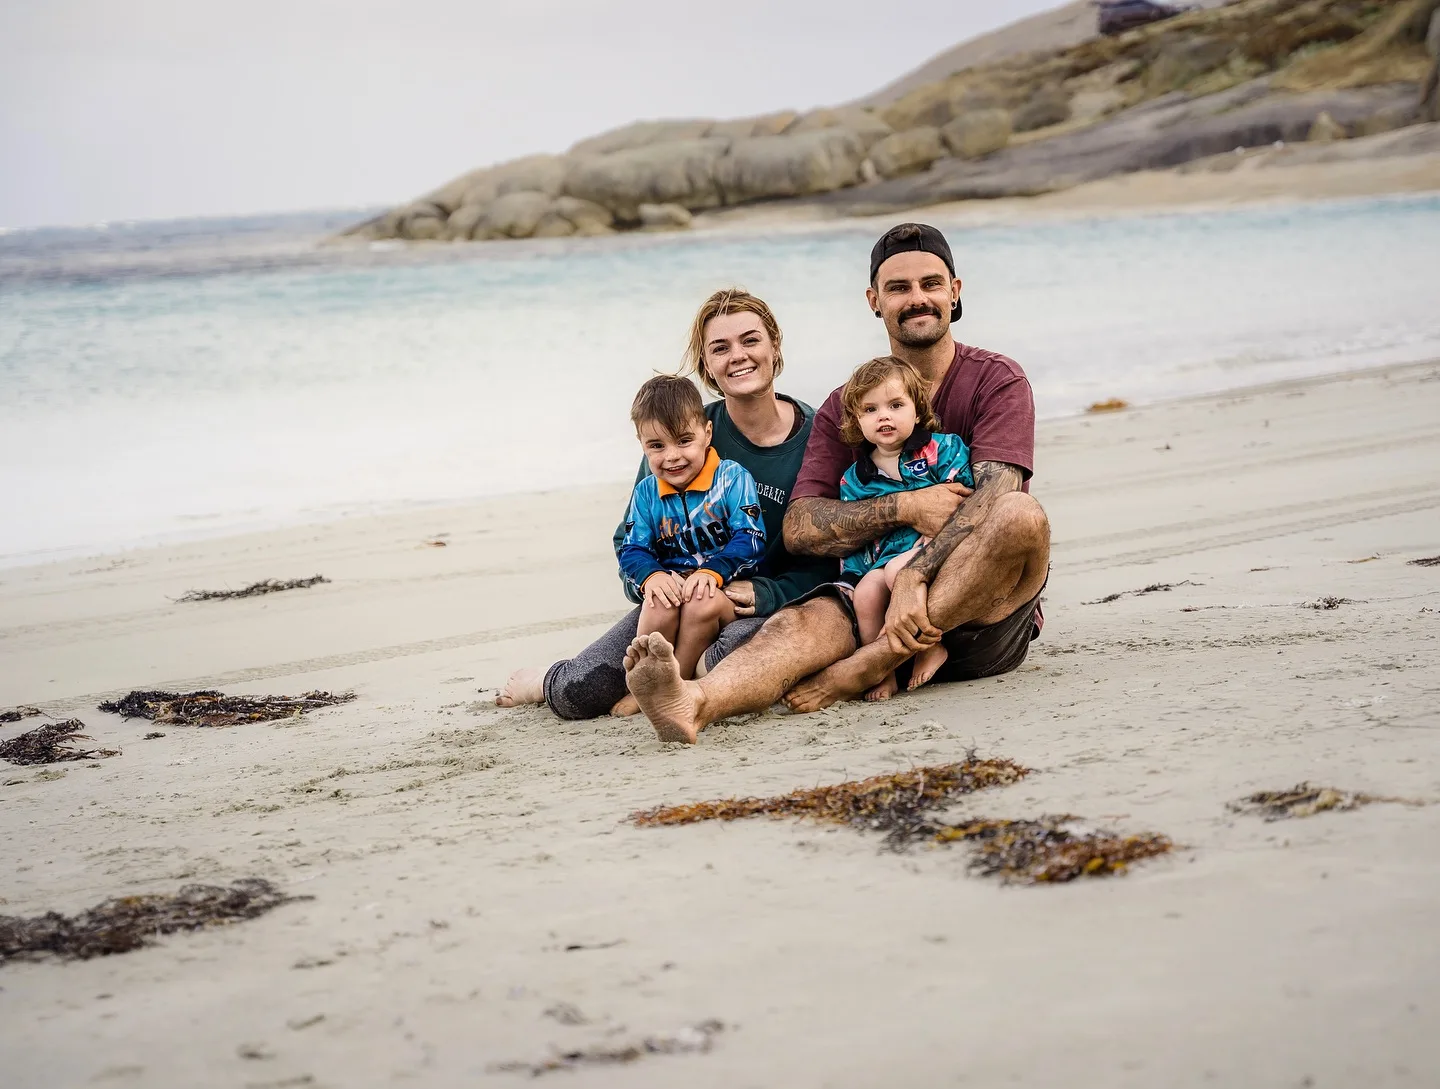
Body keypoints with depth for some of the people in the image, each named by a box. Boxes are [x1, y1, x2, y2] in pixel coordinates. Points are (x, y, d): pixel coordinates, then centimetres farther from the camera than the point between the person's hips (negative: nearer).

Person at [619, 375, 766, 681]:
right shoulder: (646, 493, 11)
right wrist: (651, 576, -19)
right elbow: (632, 551, 6)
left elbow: (750, 540, -9)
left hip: (726, 589, -3)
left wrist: (712, 572, -26)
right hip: (671, 586, 3)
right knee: (659, 603, -33)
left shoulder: (733, 478, -1)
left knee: (704, 602, -36)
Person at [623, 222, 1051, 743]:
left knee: (1022, 515, -32)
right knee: (802, 621, -29)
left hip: (986, 620, -2)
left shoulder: (996, 380, 2)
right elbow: (800, 528, 1)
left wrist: (916, 575, -31)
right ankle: (694, 702, -62)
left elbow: (991, 499, -15)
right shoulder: (845, 406, 13)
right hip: (880, 603, 2)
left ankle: (857, 673, -36)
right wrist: (903, 507, -15)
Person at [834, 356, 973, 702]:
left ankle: (930, 646, -15)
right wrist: (849, 578, -1)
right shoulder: (854, 479, 13)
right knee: (866, 590, -29)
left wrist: (929, 541, -19)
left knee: (898, 570, -34)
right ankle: (882, 672, -15)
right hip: (885, 554, 3)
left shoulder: (943, 450, 3)